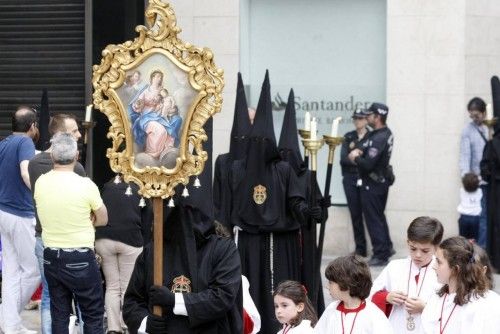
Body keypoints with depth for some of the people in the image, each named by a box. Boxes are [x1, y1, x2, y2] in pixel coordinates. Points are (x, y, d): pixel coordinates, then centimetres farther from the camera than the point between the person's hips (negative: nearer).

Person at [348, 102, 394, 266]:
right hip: (382, 180, 10)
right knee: (379, 216, 22)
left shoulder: (378, 139, -25)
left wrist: (356, 158, -10)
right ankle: (387, 247, 32)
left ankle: (380, 255, 5)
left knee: (373, 219, 0)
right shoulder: (386, 133, 5)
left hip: (373, 184, -10)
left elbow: (368, 164, -28)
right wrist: (359, 152, -3)